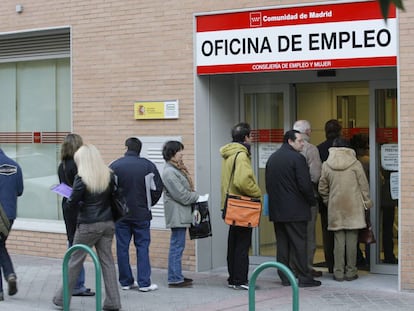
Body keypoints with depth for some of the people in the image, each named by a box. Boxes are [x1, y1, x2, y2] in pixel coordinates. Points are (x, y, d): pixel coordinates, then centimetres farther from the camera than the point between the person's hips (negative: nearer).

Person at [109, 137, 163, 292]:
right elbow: (157, 188, -2)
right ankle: (144, 283, 2)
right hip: (141, 214, 0)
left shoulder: (114, 166, -5)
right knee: (142, 246, 4)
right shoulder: (148, 166, -5)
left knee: (122, 247, 8)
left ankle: (126, 281, 13)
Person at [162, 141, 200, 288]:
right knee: (177, 246, -6)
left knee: (177, 246, 13)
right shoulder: (169, 172, -16)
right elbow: (182, 195, -19)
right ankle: (175, 279, -3)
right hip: (177, 214, -10)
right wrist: (197, 196, -6)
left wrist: (194, 196, 2)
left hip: (181, 214, 10)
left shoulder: (176, 169, 16)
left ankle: (177, 276, 19)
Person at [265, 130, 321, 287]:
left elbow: (268, 184, 16)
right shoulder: (297, 158, -12)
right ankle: (304, 277, -1)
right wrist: (312, 201, -1)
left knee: (282, 243, 9)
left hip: (276, 210, 7)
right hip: (295, 210, -7)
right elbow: (305, 185, -16)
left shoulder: (272, 158, 13)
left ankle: (284, 277, 11)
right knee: (299, 243, -2)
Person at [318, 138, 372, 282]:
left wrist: (327, 201, 21)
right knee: (352, 240, 3)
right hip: (354, 208, -1)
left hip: (335, 208, 1)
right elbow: (364, 186, 0)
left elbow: (322, 188, 6)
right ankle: (351, 271, 6)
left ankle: (338, 272, 5)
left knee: (338, 240, 5)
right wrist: (367, 203, 10)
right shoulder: (356, 164, -3)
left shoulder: (326, 166, 1)